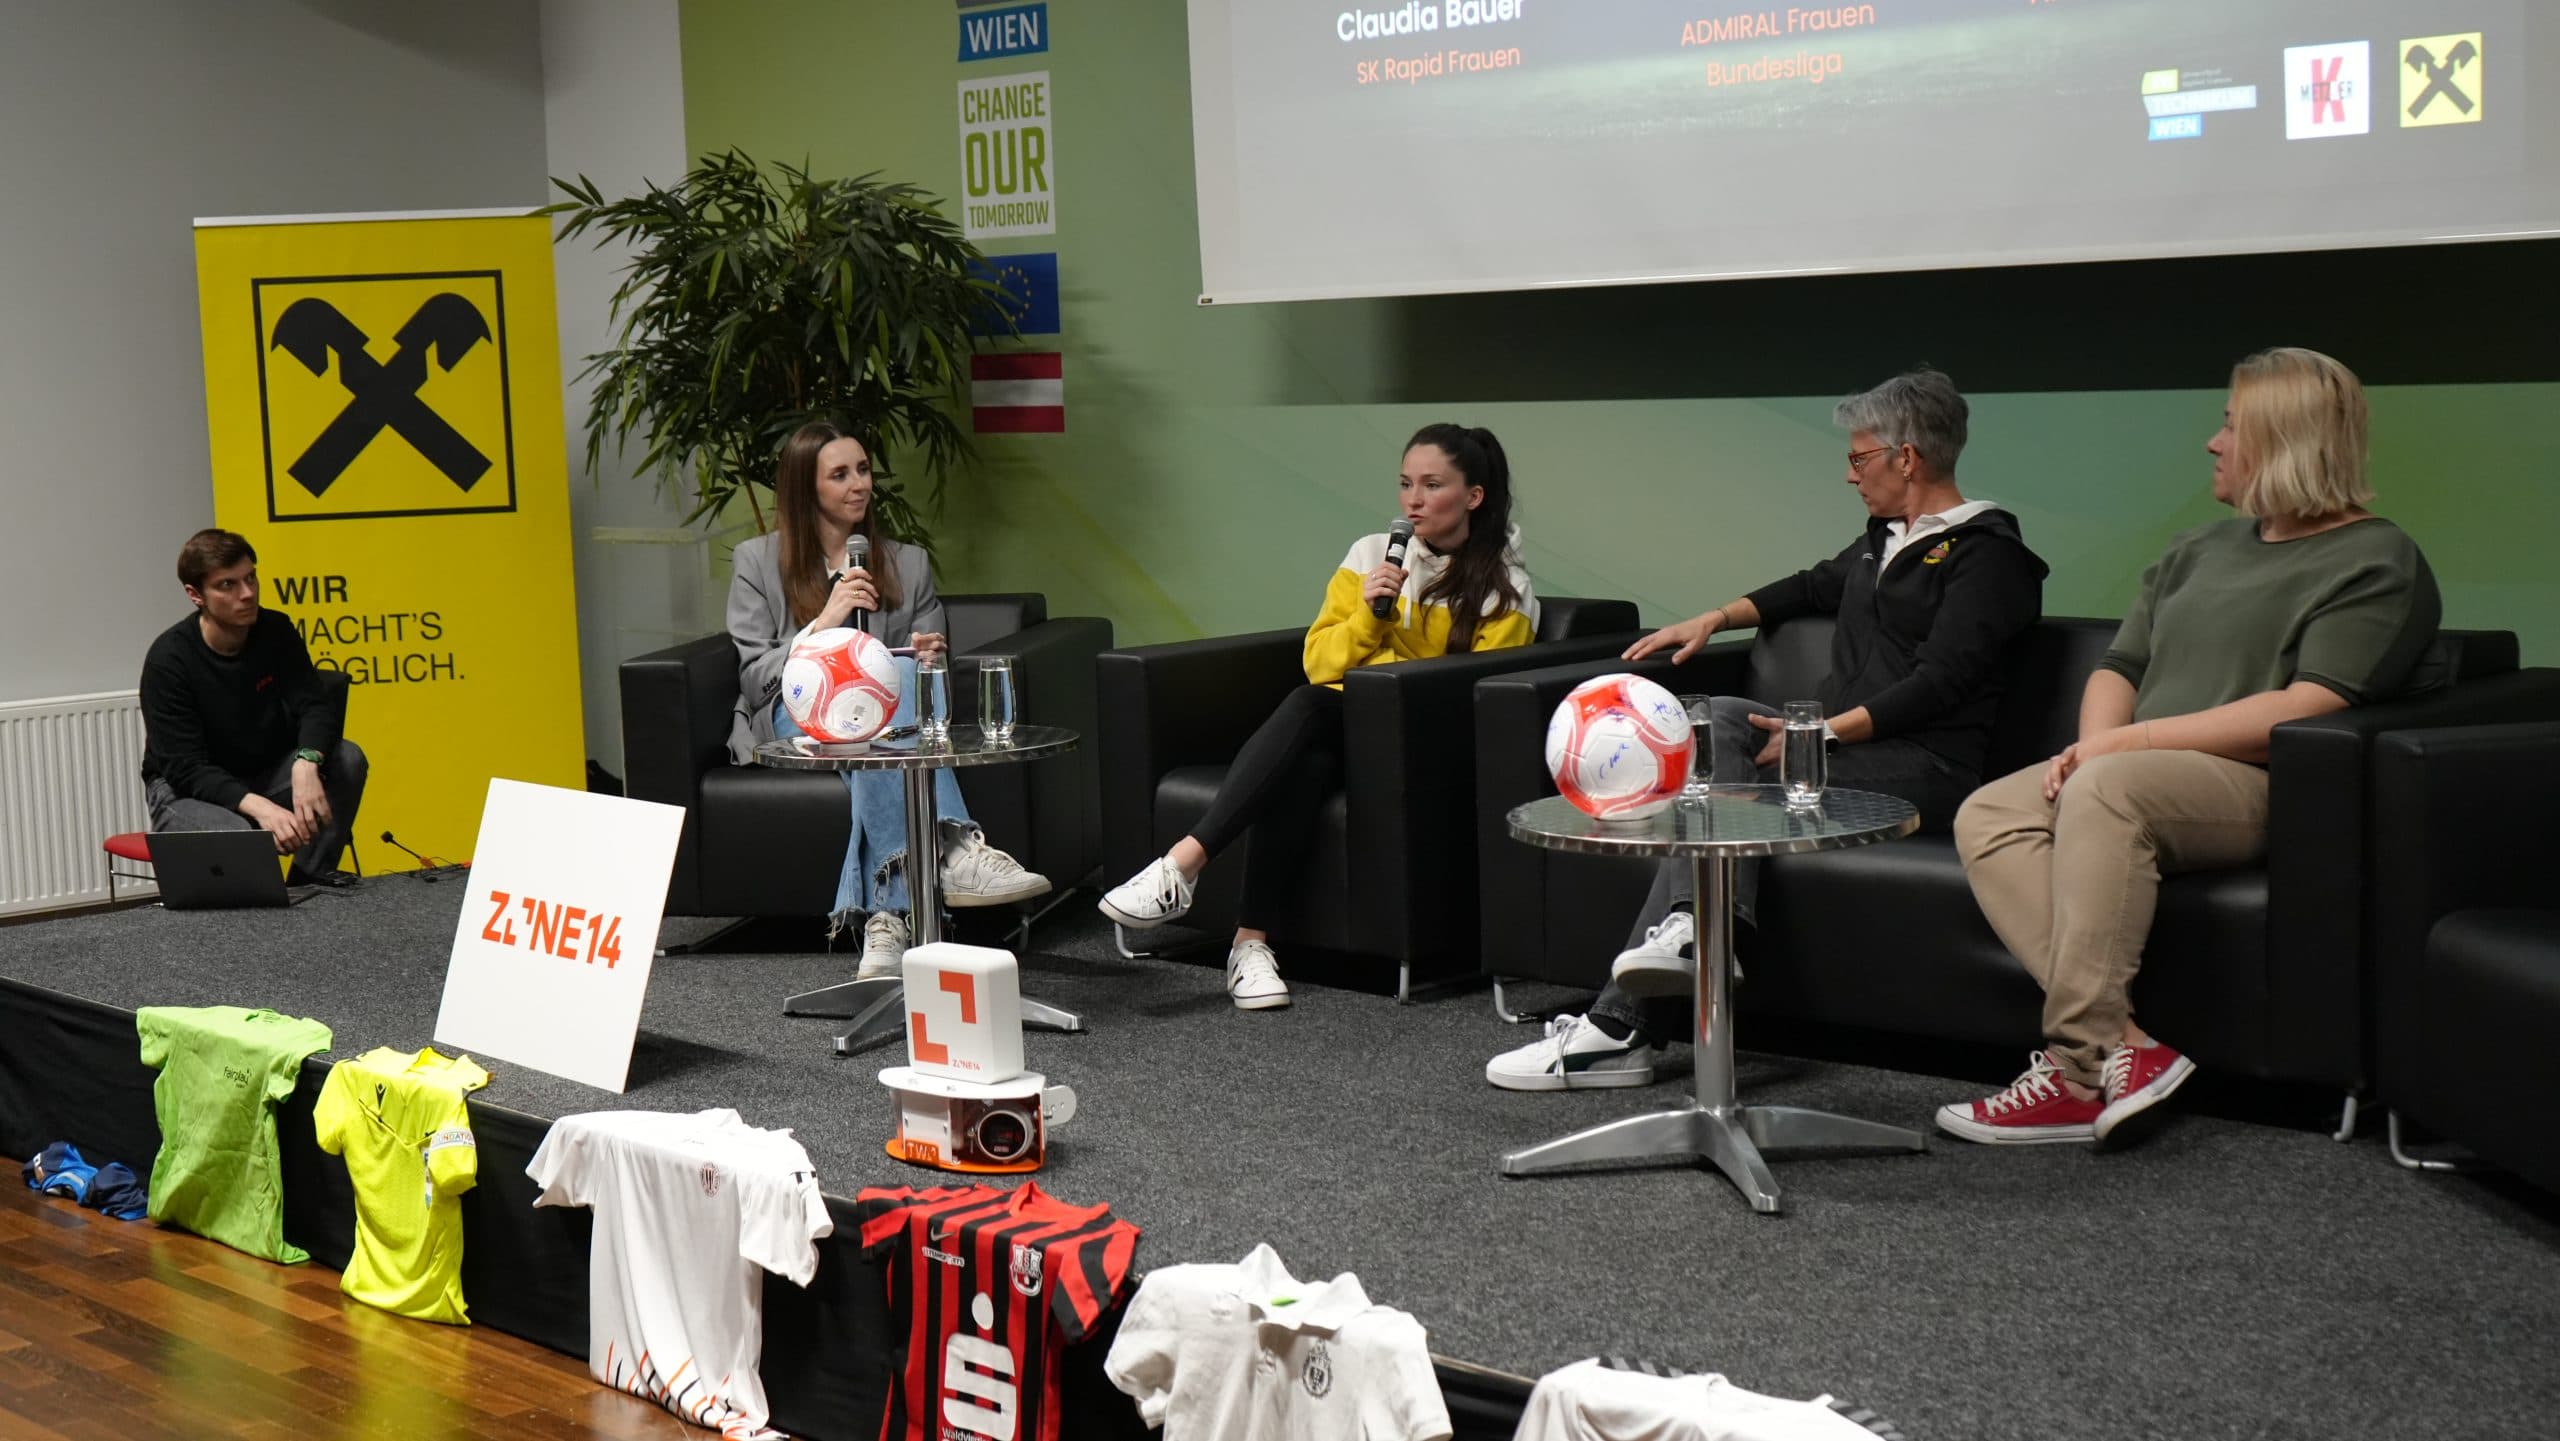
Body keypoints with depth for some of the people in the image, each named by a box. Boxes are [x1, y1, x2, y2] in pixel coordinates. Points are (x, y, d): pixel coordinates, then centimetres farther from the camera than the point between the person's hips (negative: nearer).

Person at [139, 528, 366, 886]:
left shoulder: (276, 631, -7)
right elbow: (185, 770, -25)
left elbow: (315, 706, -14)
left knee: (346, 758, -22)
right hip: (186, 792, -5)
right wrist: (258, 806, -42)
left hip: (263, 774, 5)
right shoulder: (168, 659, -21)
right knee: (237, 836, -38)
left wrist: (307, 762, -39)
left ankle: (307, 877, -10)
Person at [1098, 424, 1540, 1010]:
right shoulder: (1372, 555, 15)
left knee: (1312, 705, -36)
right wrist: (1369, 615, -7)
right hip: (1330, 731, 3)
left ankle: (1183, 863, -44)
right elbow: (1320, 661, 11)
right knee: (1302, 766, -37)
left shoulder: (1507, 592, 5)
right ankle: (1250, 945, -41)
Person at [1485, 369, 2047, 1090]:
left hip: (1926, 762, -8)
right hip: (1839, 736, 8)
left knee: (1732, 779, -25)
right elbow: (1815, 586, 43)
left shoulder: (1985, 552, -5)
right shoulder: (1884, 540, 24)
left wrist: (1826, 731, -23)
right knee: (1723, 720, -19)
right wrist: (1716, 618, 32)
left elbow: (1941, 680, -16)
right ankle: (1700, 923, -32)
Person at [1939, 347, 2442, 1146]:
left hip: (2264, 787, -8)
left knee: (2108, 791, -36)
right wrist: (2093, 742, -2)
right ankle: (2121, 1048, -34)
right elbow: (2120, 666, 23)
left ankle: (2080, 1064, -38)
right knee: (1988, 816, -19)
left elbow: (2310, 710, -15)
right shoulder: (2201, 549, 26)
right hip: (2146, 777, 8)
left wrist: (2131, 741, -16)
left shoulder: (2375, 561, -1)